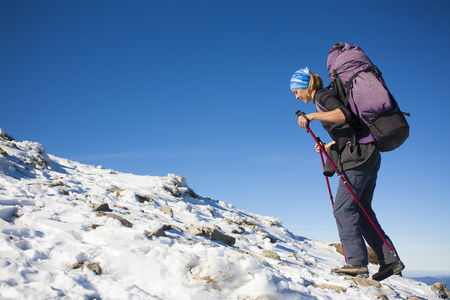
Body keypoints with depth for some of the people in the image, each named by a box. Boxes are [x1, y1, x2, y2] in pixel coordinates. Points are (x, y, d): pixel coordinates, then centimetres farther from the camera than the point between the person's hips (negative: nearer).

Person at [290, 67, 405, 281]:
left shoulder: (322, 96, -3)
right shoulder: (325, 100, 25)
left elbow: (345, 115, -24)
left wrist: (313, 116, -25)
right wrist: (329, 146, 23)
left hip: (358, 155, -10)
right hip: (368, 154, 10)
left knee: (343, 208, -13)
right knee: (361, 210, 9)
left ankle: (357, 262, -16)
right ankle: (390, 261, 8)